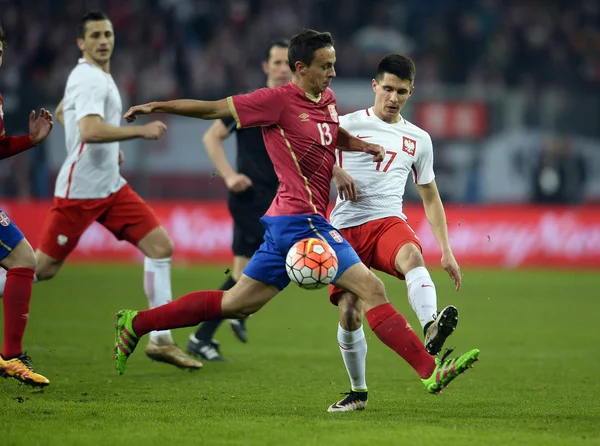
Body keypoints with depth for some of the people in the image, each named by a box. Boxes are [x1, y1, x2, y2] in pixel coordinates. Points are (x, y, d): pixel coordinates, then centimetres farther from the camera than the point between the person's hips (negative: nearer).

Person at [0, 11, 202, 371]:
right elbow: (91, 130, -33)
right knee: (43, 267, -4)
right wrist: (141, 131, -29)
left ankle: (161, 341, -2)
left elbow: (63, 112, 29)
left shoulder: (99, 76, 13)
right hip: (80, 190, -9)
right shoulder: (90, 79, -17)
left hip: (111, 186, 9)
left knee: (161, 246, -2)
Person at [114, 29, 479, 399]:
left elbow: (335, 136, 34)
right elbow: (214, 109, -7)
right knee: (372, 288, -12)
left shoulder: (328, 99, 14)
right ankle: (430, 371, -12)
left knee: (236, 304, 14)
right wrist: (158, 107, -9)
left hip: (286, 224, 9)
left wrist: (365, 145, 14)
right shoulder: (279, 100, -10)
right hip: (301, 219, -9)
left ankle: (136, 324, 19)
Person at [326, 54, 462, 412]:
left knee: (412, 256, -35)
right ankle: (358, 391, 14)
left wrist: (447, 251, 16)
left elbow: (431, 197, 22)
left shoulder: (418, 139, 16)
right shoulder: (347, 125, 5)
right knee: (349, 312, -10)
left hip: (389, 221, 1)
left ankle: (432, 330, -62)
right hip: (346, 227, -1)